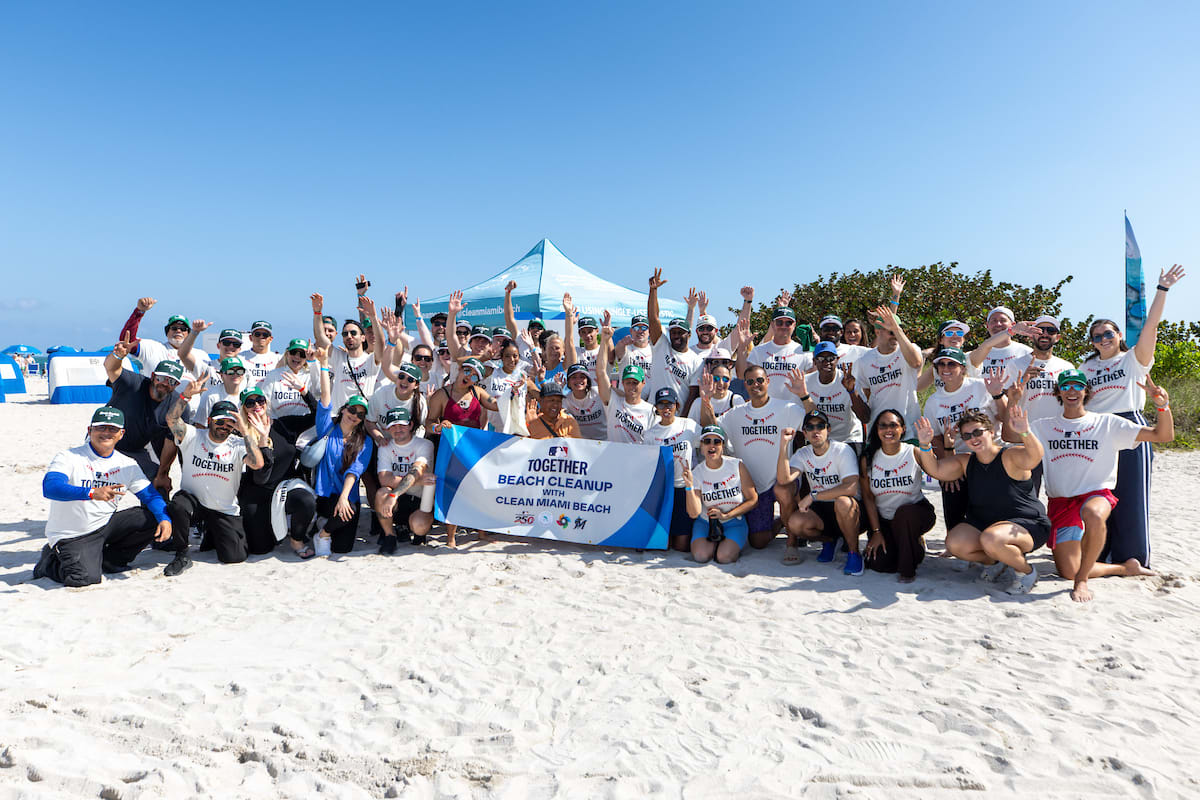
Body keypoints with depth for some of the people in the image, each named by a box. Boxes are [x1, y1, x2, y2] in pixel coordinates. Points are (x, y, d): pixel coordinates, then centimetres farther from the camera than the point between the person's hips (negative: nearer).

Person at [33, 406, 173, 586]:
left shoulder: (127, 464, 3)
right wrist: (92, 493, -45)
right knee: (84, 578, -25)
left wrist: (165, 519, -21)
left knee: (153, 519, -12)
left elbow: (150, 495, -1)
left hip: (107, 525, 5)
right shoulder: (68, 458, -12)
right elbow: (49, 487, -29)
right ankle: (51, 562, 10)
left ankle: (108, 560, 5)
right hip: (73, 536, -5)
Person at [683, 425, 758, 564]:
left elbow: (753, 500, -4)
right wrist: (689, 486, -28)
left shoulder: (736, 465, -8)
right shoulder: (696, 473, -7)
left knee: (724, 557, -24)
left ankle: (738, 543, 9)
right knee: (701, 556, -23)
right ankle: (715, 542, 9)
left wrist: (726, 515, -12)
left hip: (734, 522, -1)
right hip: (706, 521, 1)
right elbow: (694, 513, -15)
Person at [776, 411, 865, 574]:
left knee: (843, 502, -38)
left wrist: (813, 496, -27)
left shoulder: (843, 450, -13)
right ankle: (829, 540, 9)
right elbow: (783, 480, -18)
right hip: (820, 511, 4)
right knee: (794, 523, -25)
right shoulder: (802, 454, 0)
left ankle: (854, 553, -12)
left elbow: (851, 488, -27)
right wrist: (783, 445, -25)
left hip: (850, 512, -4)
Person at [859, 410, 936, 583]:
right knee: (877, 563, -14)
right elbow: (868, 497, -1)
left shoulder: (914, 453, -9)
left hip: (914, 513, -3)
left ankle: (908, 568, -15)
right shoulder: (868, 459, -4)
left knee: (903, 512, -37)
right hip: (883, 519, 3)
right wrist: (876, 532, -5)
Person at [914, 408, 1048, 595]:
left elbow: (1034, 457, -34)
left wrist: (1026, 433, -54)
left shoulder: (1010, 456, -13)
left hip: (1027, 525, -6)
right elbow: (936, 470, -3)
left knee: (991, 539, -36)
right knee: (954, 544, -20)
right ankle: (995, 561, 12)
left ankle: (1026, 572, -4)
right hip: (983, 522, 6)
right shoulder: (966, 462, 5)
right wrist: (925, 446, -21)